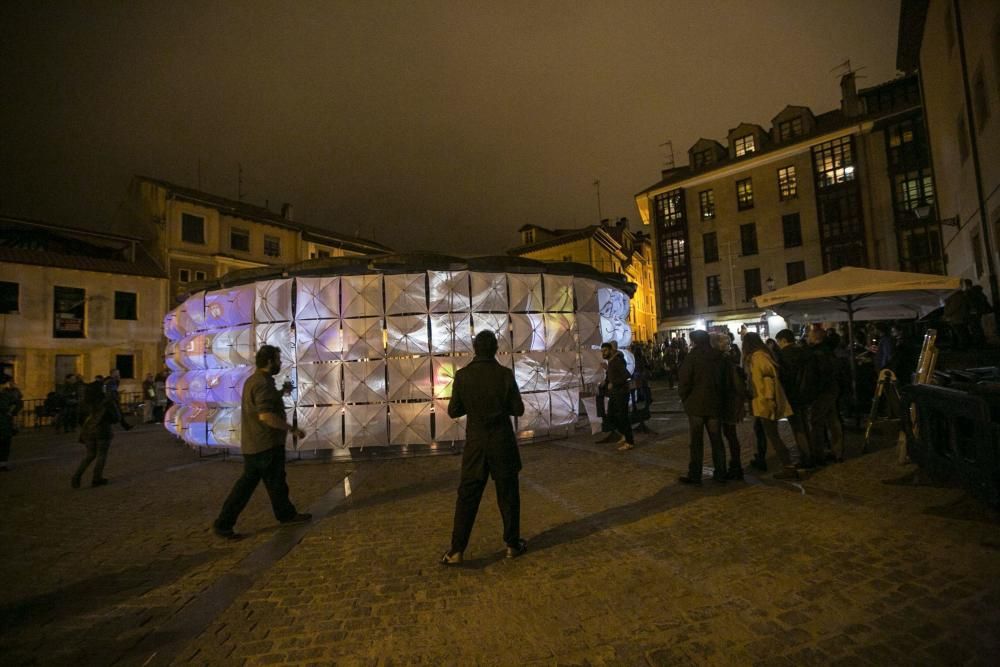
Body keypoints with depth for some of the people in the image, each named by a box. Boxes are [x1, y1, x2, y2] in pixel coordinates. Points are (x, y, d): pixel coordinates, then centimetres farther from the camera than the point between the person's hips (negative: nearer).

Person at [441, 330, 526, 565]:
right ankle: (513, 544, 26)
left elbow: (453, 411, -3)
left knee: (467, 496, 10)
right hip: (502, 442, -1)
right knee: (508, 494, 13)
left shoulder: (462, 376, -8)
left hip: (475, 443, 1)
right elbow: (518, 409, -7)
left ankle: (457, 550, 14)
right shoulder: (505, 374, -12)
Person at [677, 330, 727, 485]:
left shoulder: (692, 357, -12)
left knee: (696, 441, 1)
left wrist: (684, 398, 0)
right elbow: (723, 381, 12)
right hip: (715, 404, 5)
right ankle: (720, 473, 19)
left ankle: (694, 475, 6)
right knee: (717, 440, 13)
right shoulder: (718, 357, 7)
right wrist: (719, 398, 17)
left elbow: (684, 382, -15)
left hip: (696, 404, -5)